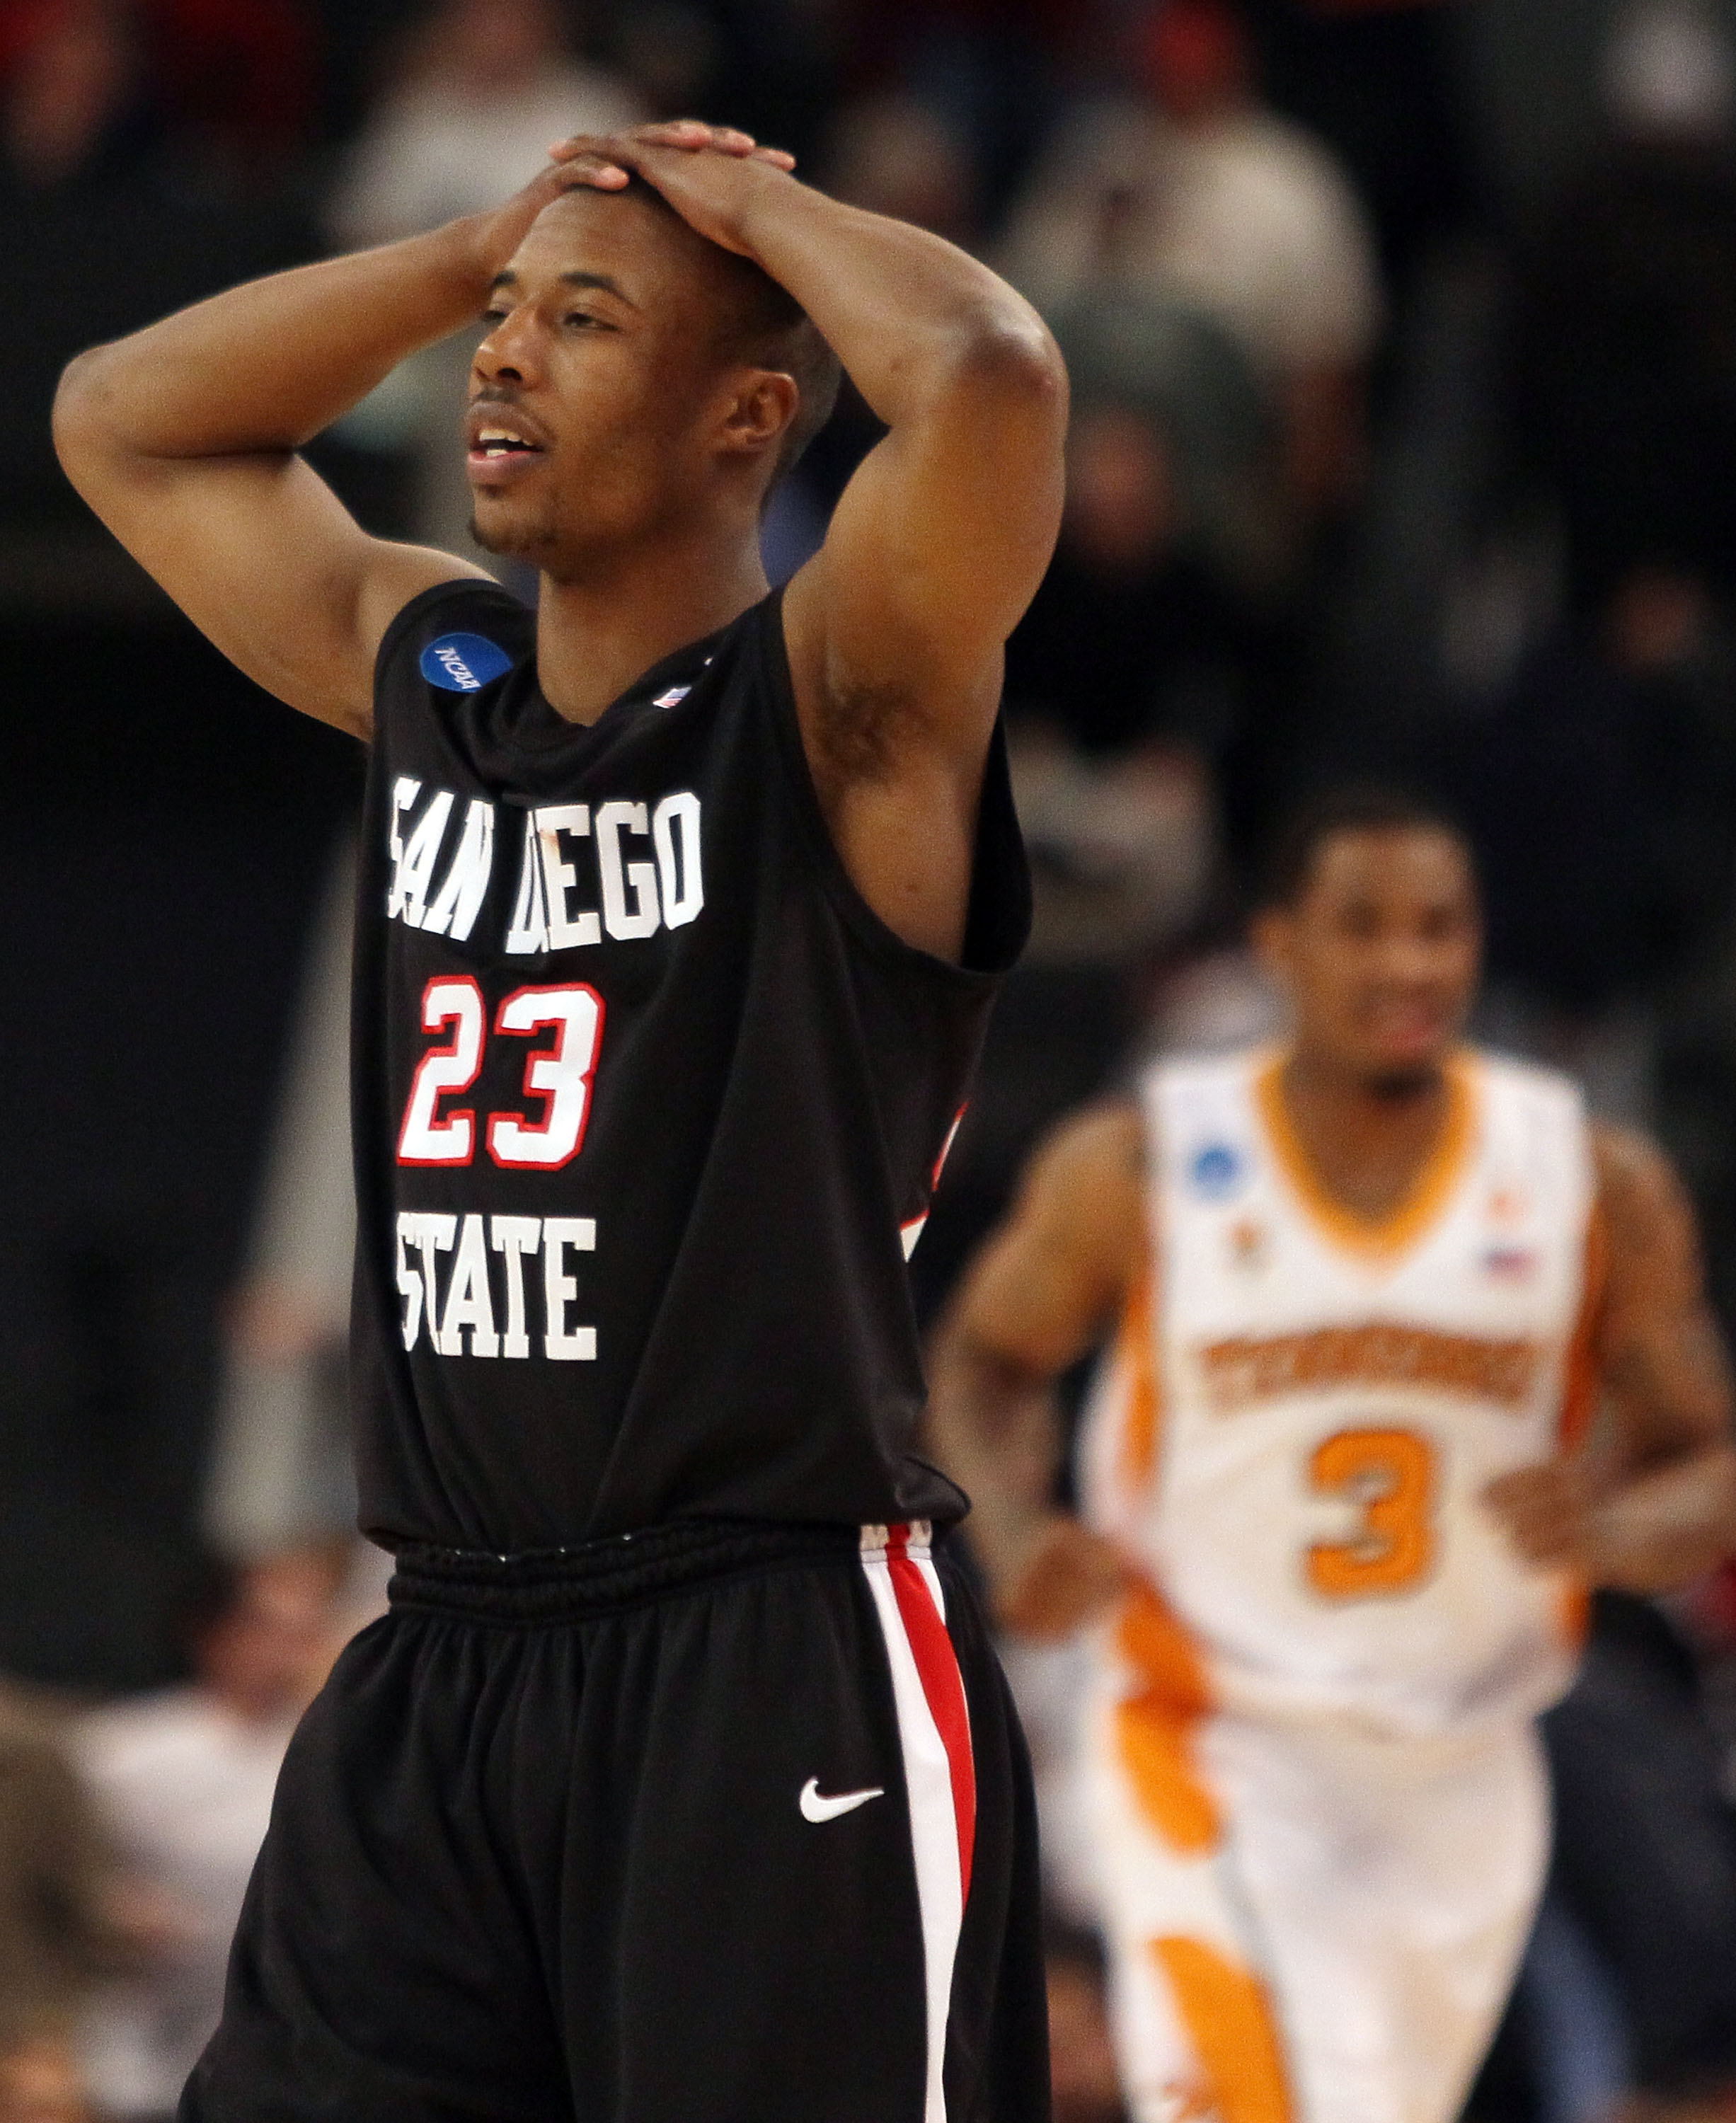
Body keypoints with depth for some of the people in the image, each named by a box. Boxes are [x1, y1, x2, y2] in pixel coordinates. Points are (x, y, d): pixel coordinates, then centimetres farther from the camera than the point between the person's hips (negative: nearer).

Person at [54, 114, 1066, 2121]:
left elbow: (991, 372, -24)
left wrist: (753, 204, -5)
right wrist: (479, 249, 13)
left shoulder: (831, 710, -6)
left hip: (771, 1671, -6)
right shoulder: (419, 675, 14)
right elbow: (119, 420, 24)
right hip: (437, 1662, 6)